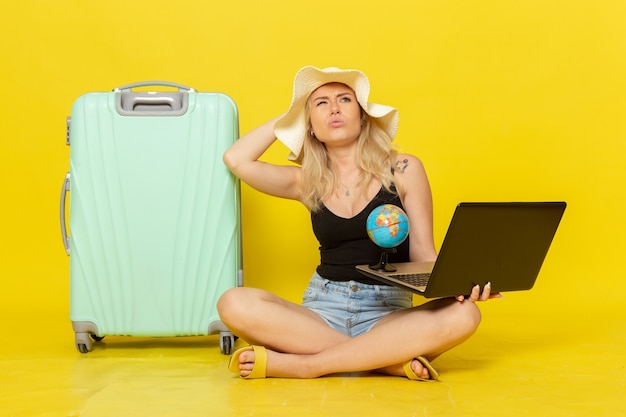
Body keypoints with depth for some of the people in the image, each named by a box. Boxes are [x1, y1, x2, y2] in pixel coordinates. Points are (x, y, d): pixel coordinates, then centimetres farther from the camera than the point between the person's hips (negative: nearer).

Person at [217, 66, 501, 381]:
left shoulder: (403, 170, 4)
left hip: (388, 312, -1)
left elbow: (423, 253, 3)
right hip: (322, 309, 2)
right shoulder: (307, 183, 11)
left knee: (463, 314, -32)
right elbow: (236, 160, 2)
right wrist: (289, 116, 12)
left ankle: (301, 364, -29)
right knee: (234, 304, -26)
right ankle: (388, 361, -26)